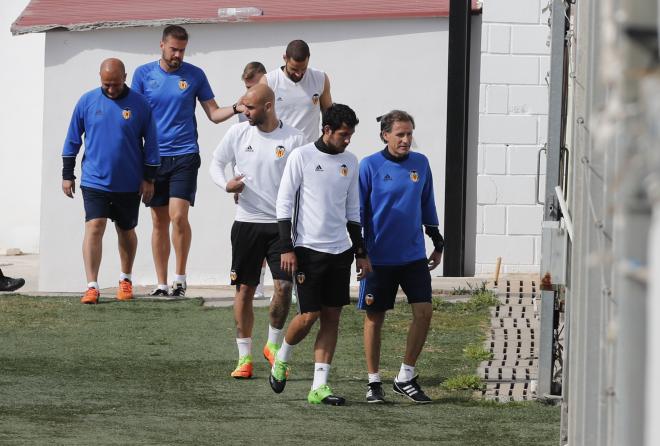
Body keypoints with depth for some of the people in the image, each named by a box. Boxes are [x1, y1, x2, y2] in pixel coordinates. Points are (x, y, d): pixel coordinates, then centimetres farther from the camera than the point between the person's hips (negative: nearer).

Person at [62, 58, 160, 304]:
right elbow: (73, 139, 6)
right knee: (94, 227, -13)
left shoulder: (139, 104, -4)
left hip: (128, 183, 1)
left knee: (126, 231, 13)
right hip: (95, 180, -1)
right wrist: (67, 174, 5)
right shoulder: (87, 101, -2)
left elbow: (151, 143, 2)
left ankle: (126, 280, 33)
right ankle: (91, 287, -15)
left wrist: (149, 178, 1)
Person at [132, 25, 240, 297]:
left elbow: (213, 114, 8)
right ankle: (161, 284, 11)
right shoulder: (144, 74, 5)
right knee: (159, 222, 5)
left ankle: (180, 277, -1)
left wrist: (236, 109, -12)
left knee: (178, 216, -15)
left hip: (184, 155, -1)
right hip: (154, 157, 1)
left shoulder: (195, 75, 5)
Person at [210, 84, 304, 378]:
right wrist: (226, 184, -9)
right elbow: (216, 162, 12)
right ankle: (244, 356, 12)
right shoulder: (238, 133, 1)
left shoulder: (292, 139, -4)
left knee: (284, 286, -9)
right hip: (247, 222, 1)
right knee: (245, 289, 3)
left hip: (281, 224, -1)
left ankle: (273, 345, 13)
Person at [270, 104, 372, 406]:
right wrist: (287, 248, -11)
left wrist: (361, 252, 15)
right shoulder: (302, 157, -6)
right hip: (309, 248, -5)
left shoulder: (350, 162, 11)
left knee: (332, 317, 2)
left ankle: (319, 387, 3)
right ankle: (281, 360, 22)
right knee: (309, 315, -7)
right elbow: (284, 203, -5)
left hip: (340, 250, 5)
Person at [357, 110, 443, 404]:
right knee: (375, 317, 4)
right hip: (379, 256, -3)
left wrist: (438, 243, 17)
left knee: (424, 311, -6)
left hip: (413, 256, 3)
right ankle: (374, 382, 16)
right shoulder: (369, 166, -6)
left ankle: (406, 377, 8)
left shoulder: (420, 164, 5)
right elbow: (358, 211, -3)